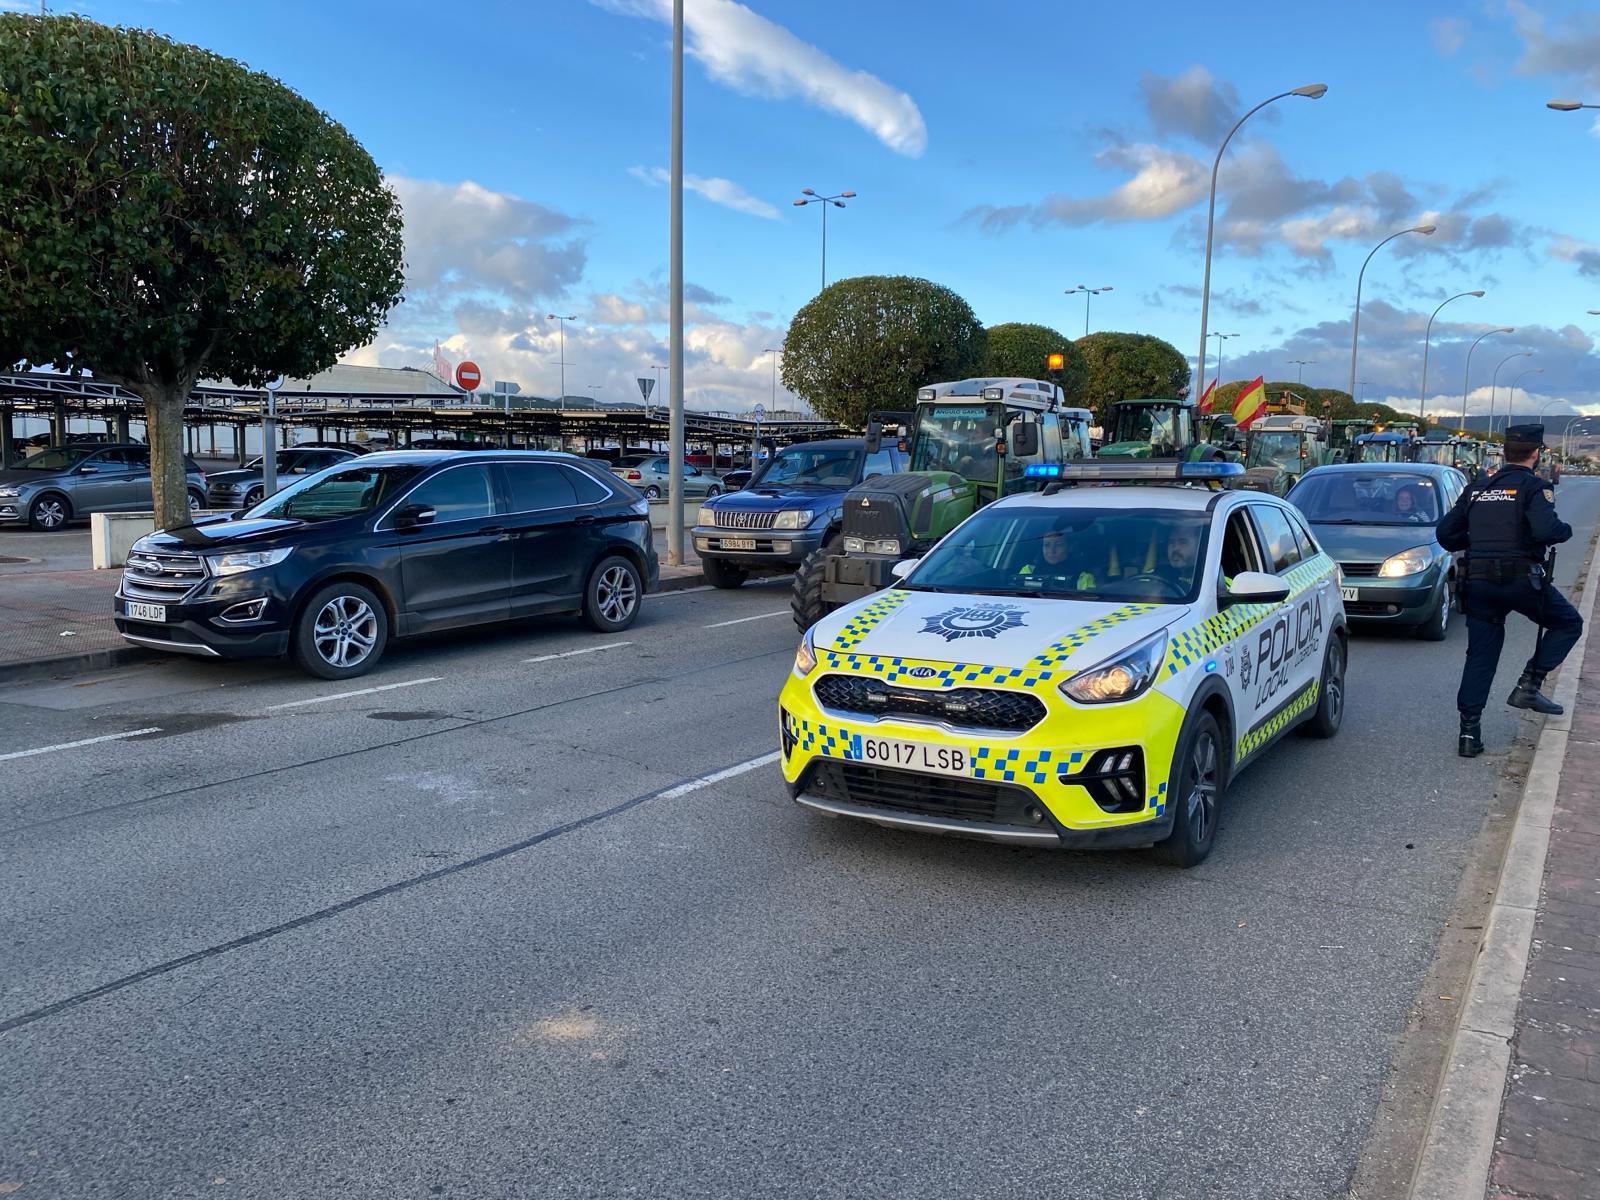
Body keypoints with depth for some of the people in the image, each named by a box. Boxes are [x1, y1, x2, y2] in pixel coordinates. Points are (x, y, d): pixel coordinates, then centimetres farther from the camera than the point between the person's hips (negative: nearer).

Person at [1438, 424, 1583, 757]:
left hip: (1478, 582, 5)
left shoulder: (1478, 489, 13)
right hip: (1522, 579, -5)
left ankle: (1469, 732, 4)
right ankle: (1529, 685, 5)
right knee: (1568, 623, 19)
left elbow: (1445, 533, 13)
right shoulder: (1533, 486, -5)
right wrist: (1566, 529, 0)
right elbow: (1546, 530, -20)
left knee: (1479, 658, 8)